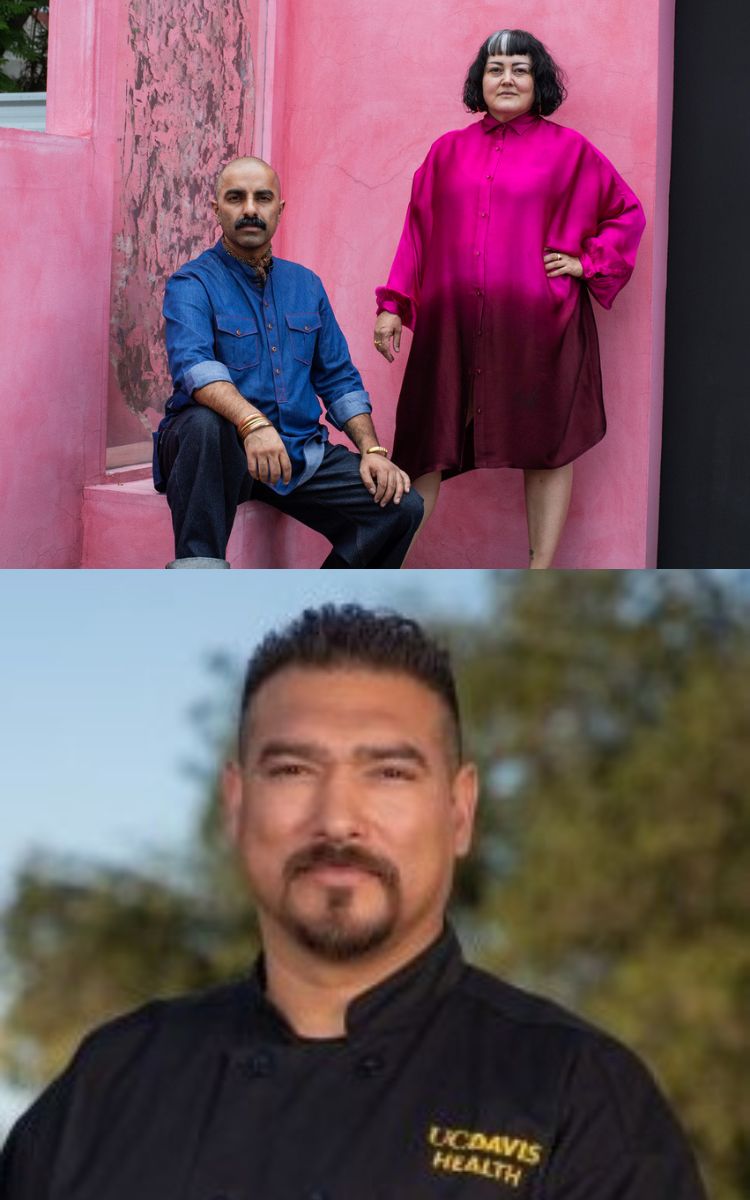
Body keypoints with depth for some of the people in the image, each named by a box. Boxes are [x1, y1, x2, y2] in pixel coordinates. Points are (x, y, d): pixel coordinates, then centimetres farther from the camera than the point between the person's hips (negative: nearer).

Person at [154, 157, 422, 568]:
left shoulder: (305, 285, 17)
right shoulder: (192, 284, -4)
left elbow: (339, 379, 19)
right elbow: (193, 364, -23)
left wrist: (371, 450, 2)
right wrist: (252, 422, -41)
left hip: (301, 454, 5)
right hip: (224, 454, -5)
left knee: (401, 507, -14)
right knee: (204, 424, -40)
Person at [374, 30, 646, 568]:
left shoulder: (567, 150, 6)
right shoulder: (449, 151, 12)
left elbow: (627, 214, 12)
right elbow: (418, 231, 13)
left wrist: (588, 264, 0)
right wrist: (392, 305, 7)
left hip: (536, 325, -2)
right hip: (451, 325, 2)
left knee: (547, 448, 1)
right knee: (426, 448, 0)